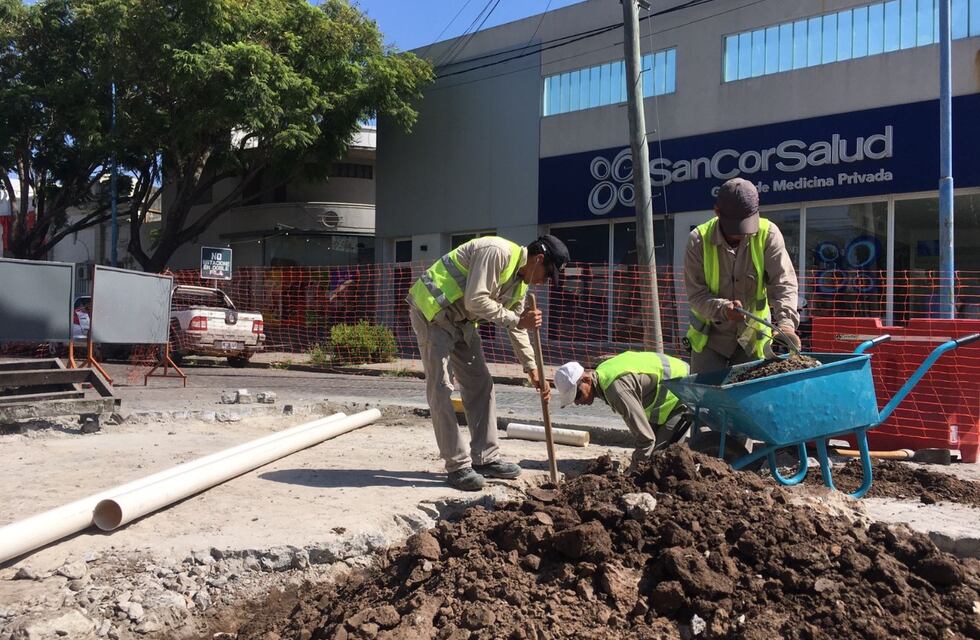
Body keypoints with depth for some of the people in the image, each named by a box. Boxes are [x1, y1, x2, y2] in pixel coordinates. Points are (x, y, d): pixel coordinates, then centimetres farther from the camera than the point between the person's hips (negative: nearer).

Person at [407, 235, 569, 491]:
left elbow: (517, 328, 13)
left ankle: (485, 459, 15)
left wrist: (532, 369, 8)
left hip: (460, 319, 10)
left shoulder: (520, 281, 7)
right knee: (440, 388, -8)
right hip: (431, 310, -10)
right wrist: (516, 319, -23)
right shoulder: (497, 252, -23)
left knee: (480, 385, 8)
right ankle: (458, 466, -3)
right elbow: (476, 301, -28)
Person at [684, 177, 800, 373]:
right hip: (710, 334, -1)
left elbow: (783, 282, -19)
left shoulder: (768, 234, -14)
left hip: (753, 335, 1)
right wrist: (722, 309, -36)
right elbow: (696, 293, -17)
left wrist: (786, 321, -36)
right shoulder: (699, 239, -16)